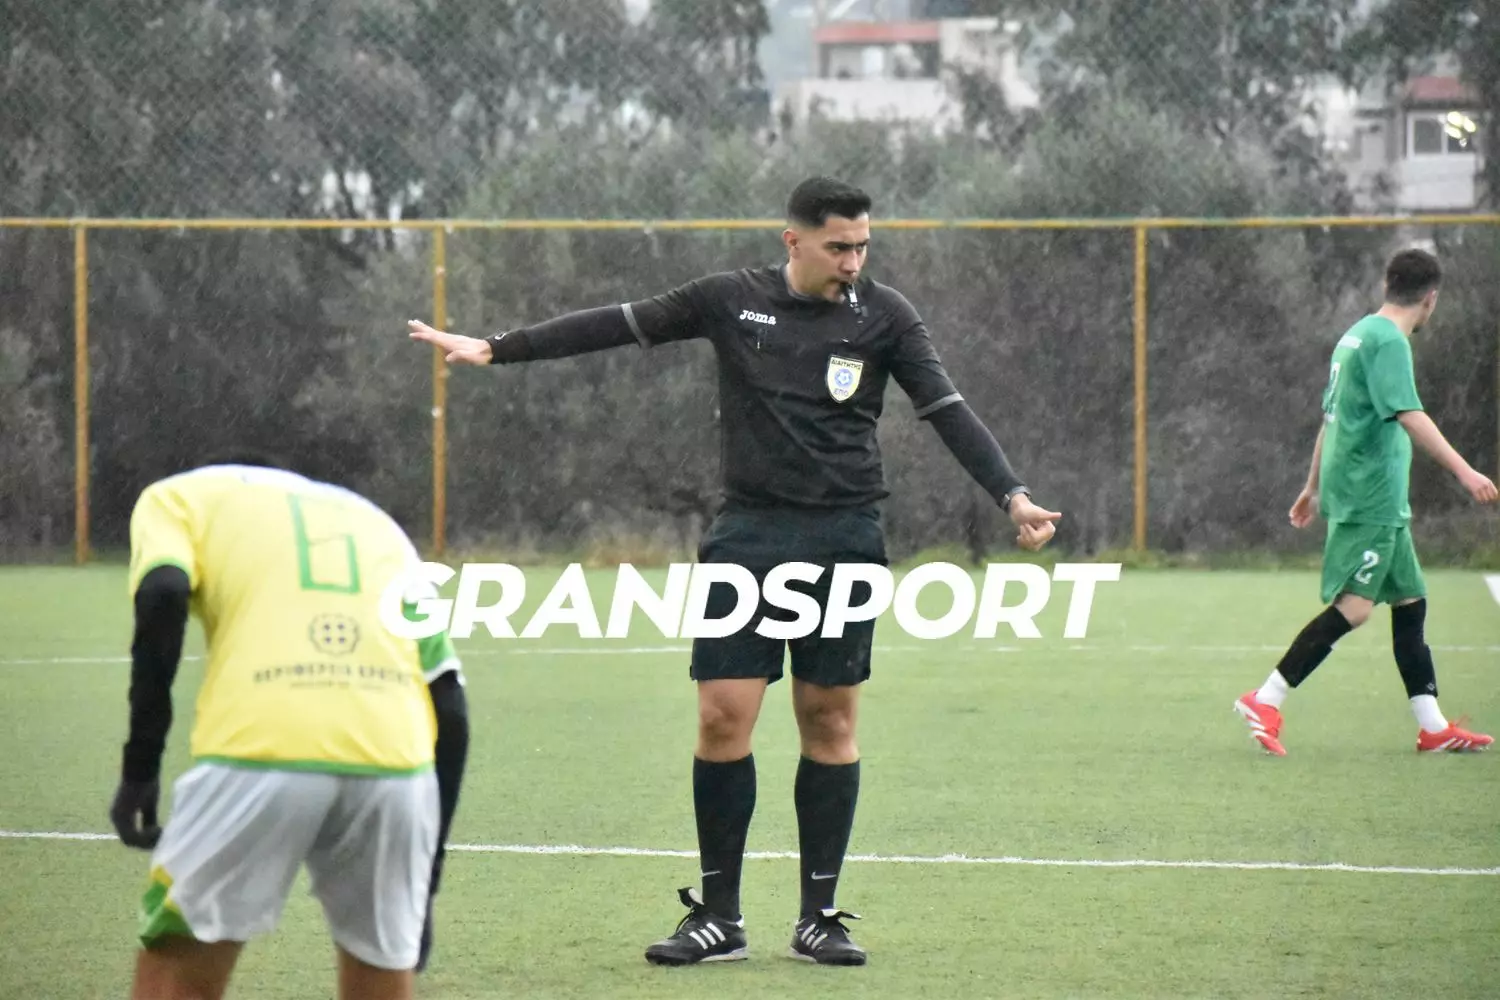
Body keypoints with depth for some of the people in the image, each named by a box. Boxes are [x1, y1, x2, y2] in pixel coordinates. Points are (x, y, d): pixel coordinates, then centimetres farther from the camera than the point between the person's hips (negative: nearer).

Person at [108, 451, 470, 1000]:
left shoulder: (180, 494, 24)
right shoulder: (377, 522, 33)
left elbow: (163, 595, -2)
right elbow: (451, 711, 23)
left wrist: (140, 767, 0)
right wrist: (425, 877, 25)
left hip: (258, 757, -3)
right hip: (395, 767, 3)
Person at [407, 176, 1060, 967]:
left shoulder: (883, 315, 0)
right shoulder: (731, 301, 2)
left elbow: (948, 412, -4)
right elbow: (615, 325, 5)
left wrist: (1012, 496, -16)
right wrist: (493, 349, 3)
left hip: (845, 537, 0)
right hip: (750, 532, 0)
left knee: (829, 721, 4)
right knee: (723, 717, -4)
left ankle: (818, 917, 12)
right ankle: (718, 917, 5)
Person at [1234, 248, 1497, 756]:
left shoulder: (1359, 334, 17)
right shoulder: (1388, 342, -13)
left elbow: (1331, 418, 24)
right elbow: (1410, 417, -24)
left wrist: (1314, 488, 31)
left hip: (1383, 504, 10)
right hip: (1369, 499, -10)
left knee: (1410, 601, 11)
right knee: (1354, 606, -15)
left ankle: (1433, 727, 12)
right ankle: (1266, 701, -16)